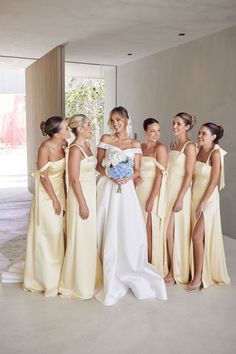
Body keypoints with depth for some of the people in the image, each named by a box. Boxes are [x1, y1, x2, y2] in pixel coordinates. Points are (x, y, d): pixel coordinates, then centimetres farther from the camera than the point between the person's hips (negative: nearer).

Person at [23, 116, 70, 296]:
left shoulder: (64, 144, -4)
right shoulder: (45, 148, -23)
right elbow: (43, 177, -18)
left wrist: (64, 196, 5)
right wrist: (54, 200, -13)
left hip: (61, 191, 7)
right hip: (47, 194, -6)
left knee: (60, 233, 14)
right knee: (49, 235, 3)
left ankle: (58, 273, 31)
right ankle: (49, 279, 20)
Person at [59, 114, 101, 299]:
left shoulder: (86, 146, 11)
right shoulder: (75, 149, -15)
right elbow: (74, 179, -19)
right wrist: (83, 204, -19)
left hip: (91, 194, 9)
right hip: (81, 196, -9)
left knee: (90, 237, 16)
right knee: (81, 239, 1)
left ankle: (88, 277, 31)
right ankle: (79, 284, 15)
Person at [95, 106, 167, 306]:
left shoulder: (135, 144, 9)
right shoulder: (106, 139, 6)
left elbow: (137, 170, 7)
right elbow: (98, 165, 4)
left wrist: (128, 177, -13)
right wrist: (108, 174, -14)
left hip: (126, 189, 1)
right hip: (108, 188, -1)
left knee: (130, 229, -4)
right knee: (109, 231, 1)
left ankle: (130, 271, 16)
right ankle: (111, 277, 16)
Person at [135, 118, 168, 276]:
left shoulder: (160, 148, -10)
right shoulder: (140, 147, 9)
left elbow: (160, 175, -15)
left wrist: (152, 198, -19)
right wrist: (135, 178, -6)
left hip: (154, 192, -6)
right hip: (140, 190, 6)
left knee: (152, 229, 2)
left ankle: (154, 267, 17)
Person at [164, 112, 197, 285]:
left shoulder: (190, 146, -10)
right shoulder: (173, 144, 13)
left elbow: (189, 175, -15)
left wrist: (180, 198, -19)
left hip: (180, 191, -7)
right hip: (168, 190, 7)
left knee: (172, 232, -3)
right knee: (166, 231, 9)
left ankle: (176, 272, 12)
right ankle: (170, 268, 23)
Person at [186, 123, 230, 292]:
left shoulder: (215, 153, -12)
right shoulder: (198, 151, 7)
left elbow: (213, 182, -15)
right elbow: (193, 175, 10)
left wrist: (202, 204, -16)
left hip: (208, 199, -6)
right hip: (195, 197, 6)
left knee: (197, 236, -10)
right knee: (197, 237, 10)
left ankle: (198, 277, 1)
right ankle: (197, 271, 24)